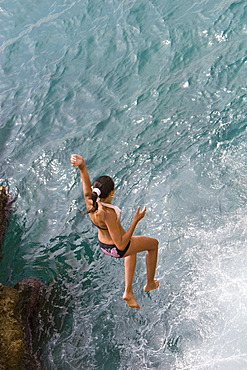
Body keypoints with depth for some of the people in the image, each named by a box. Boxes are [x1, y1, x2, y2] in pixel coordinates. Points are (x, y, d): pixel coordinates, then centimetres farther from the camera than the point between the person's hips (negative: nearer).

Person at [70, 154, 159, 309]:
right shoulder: (107, 214, -41)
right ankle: (150, 283, 44)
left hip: (103, 244, 7)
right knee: (153, 244, 24)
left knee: (132, 249, 41)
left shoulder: (90, 200, -23)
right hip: (117, 249, -7)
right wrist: (136, 220, -33)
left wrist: (82, 166, -32)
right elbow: (121, 245, -35)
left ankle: (129, 292, 43)